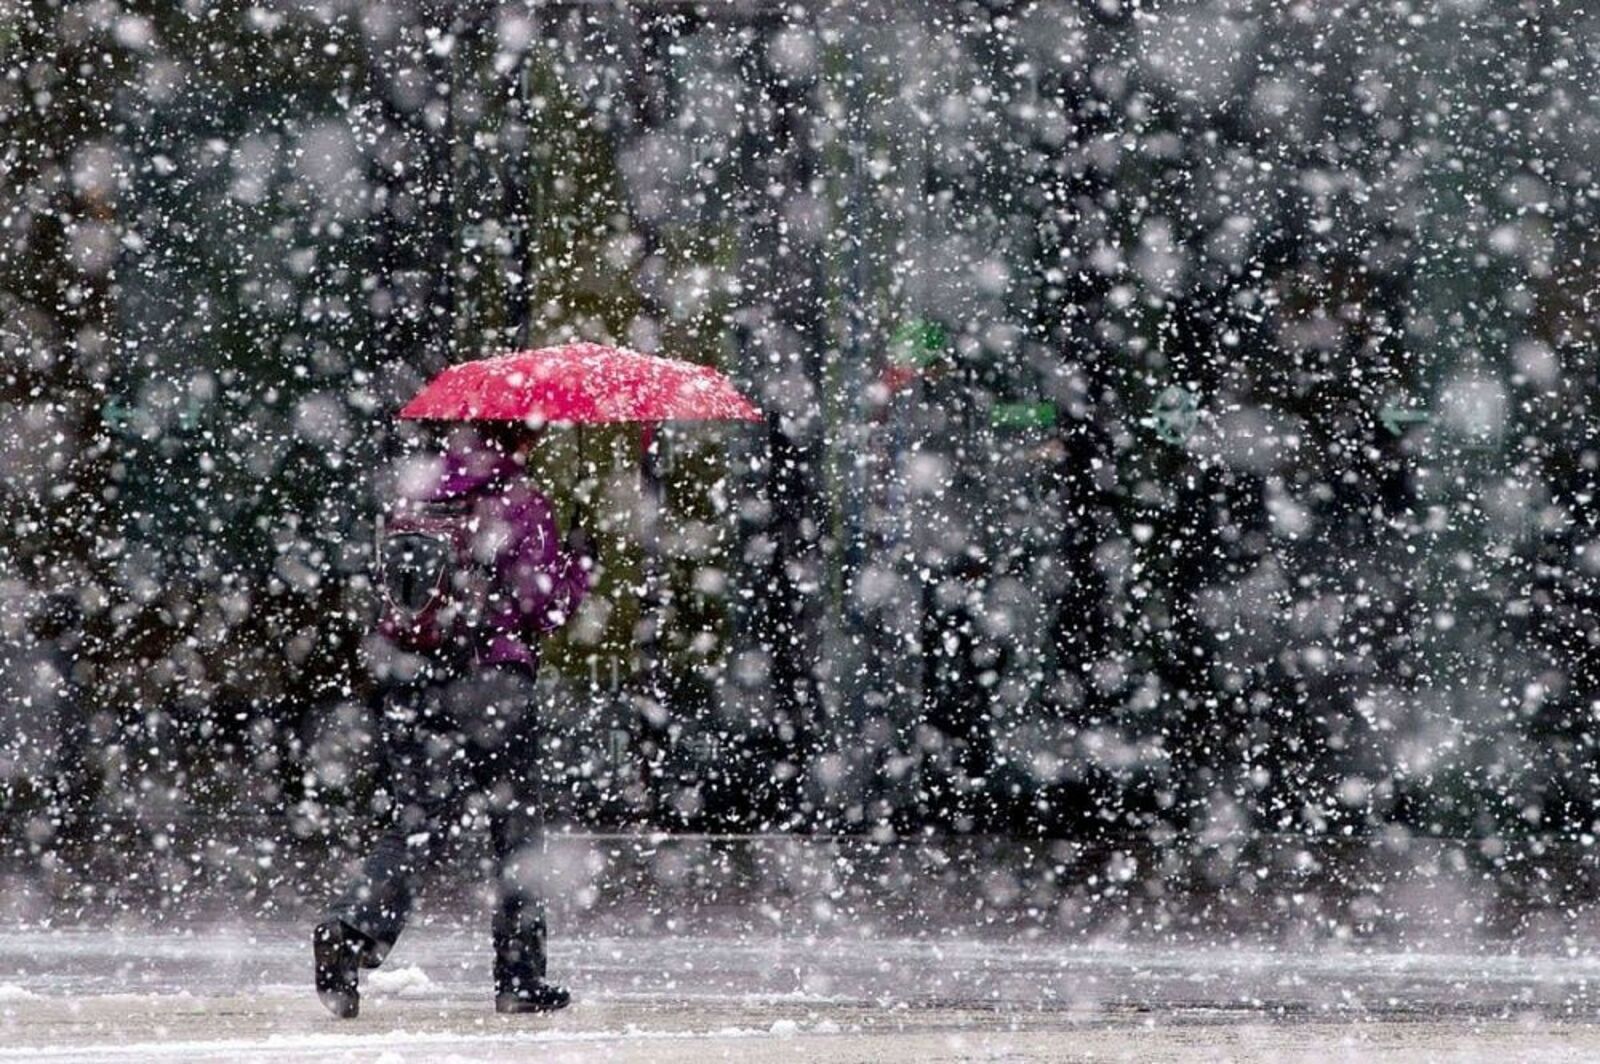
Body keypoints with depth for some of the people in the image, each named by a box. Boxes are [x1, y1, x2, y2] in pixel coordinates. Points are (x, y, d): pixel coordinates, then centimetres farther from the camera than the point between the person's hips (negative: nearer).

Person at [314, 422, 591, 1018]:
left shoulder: (413, 492, 5)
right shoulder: (519, 505, -11)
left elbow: (388, 581, 14)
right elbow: (543, 608, -10)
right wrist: (578, 563, 7)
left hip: (406, 682, 4)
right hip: (493, 687, -4)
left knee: (414, 824, 6)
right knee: (516, 830, 10)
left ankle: (352, 929, -18)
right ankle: (519, 979, 13)